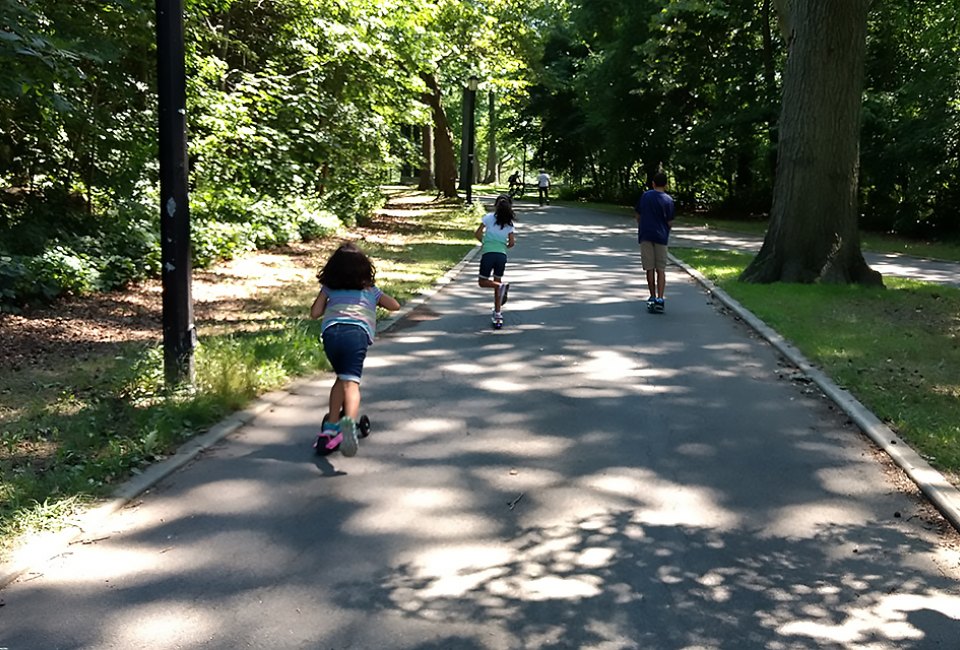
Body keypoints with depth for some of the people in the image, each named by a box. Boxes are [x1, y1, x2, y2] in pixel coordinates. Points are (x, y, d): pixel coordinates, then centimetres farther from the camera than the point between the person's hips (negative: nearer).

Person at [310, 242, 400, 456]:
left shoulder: (329, 288, 26)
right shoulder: (370, 290, 28)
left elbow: (315, 313, 22)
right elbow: (394, 305, 35)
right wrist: (377, 300, 53)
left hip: (331, 330, 2)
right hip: (358, 332, -2)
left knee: (342, 377, 23)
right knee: (351, 381, -16)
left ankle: (332, 425, 21)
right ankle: (349, 420, -43)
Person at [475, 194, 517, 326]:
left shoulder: (489, 217, 2)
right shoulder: (510, 223, 9)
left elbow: (477, 234, 0)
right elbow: (512, 242, 5)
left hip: (488, 254, -3)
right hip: (502, 255, 3)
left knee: (483, 282, 11)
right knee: (496, 283, 13)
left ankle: (501, 286, -20)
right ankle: (498, 314, 9)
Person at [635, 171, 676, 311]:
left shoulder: (645, 196, 2)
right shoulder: (668, 200, -4)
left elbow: (638, 216, 8)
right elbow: (670, 222, -3)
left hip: (645, 236, 1)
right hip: (661, 237, -1)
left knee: (650, 269, 8)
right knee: (661, 269, 2)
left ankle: (652, 297, 13)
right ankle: (660, 298, -9)